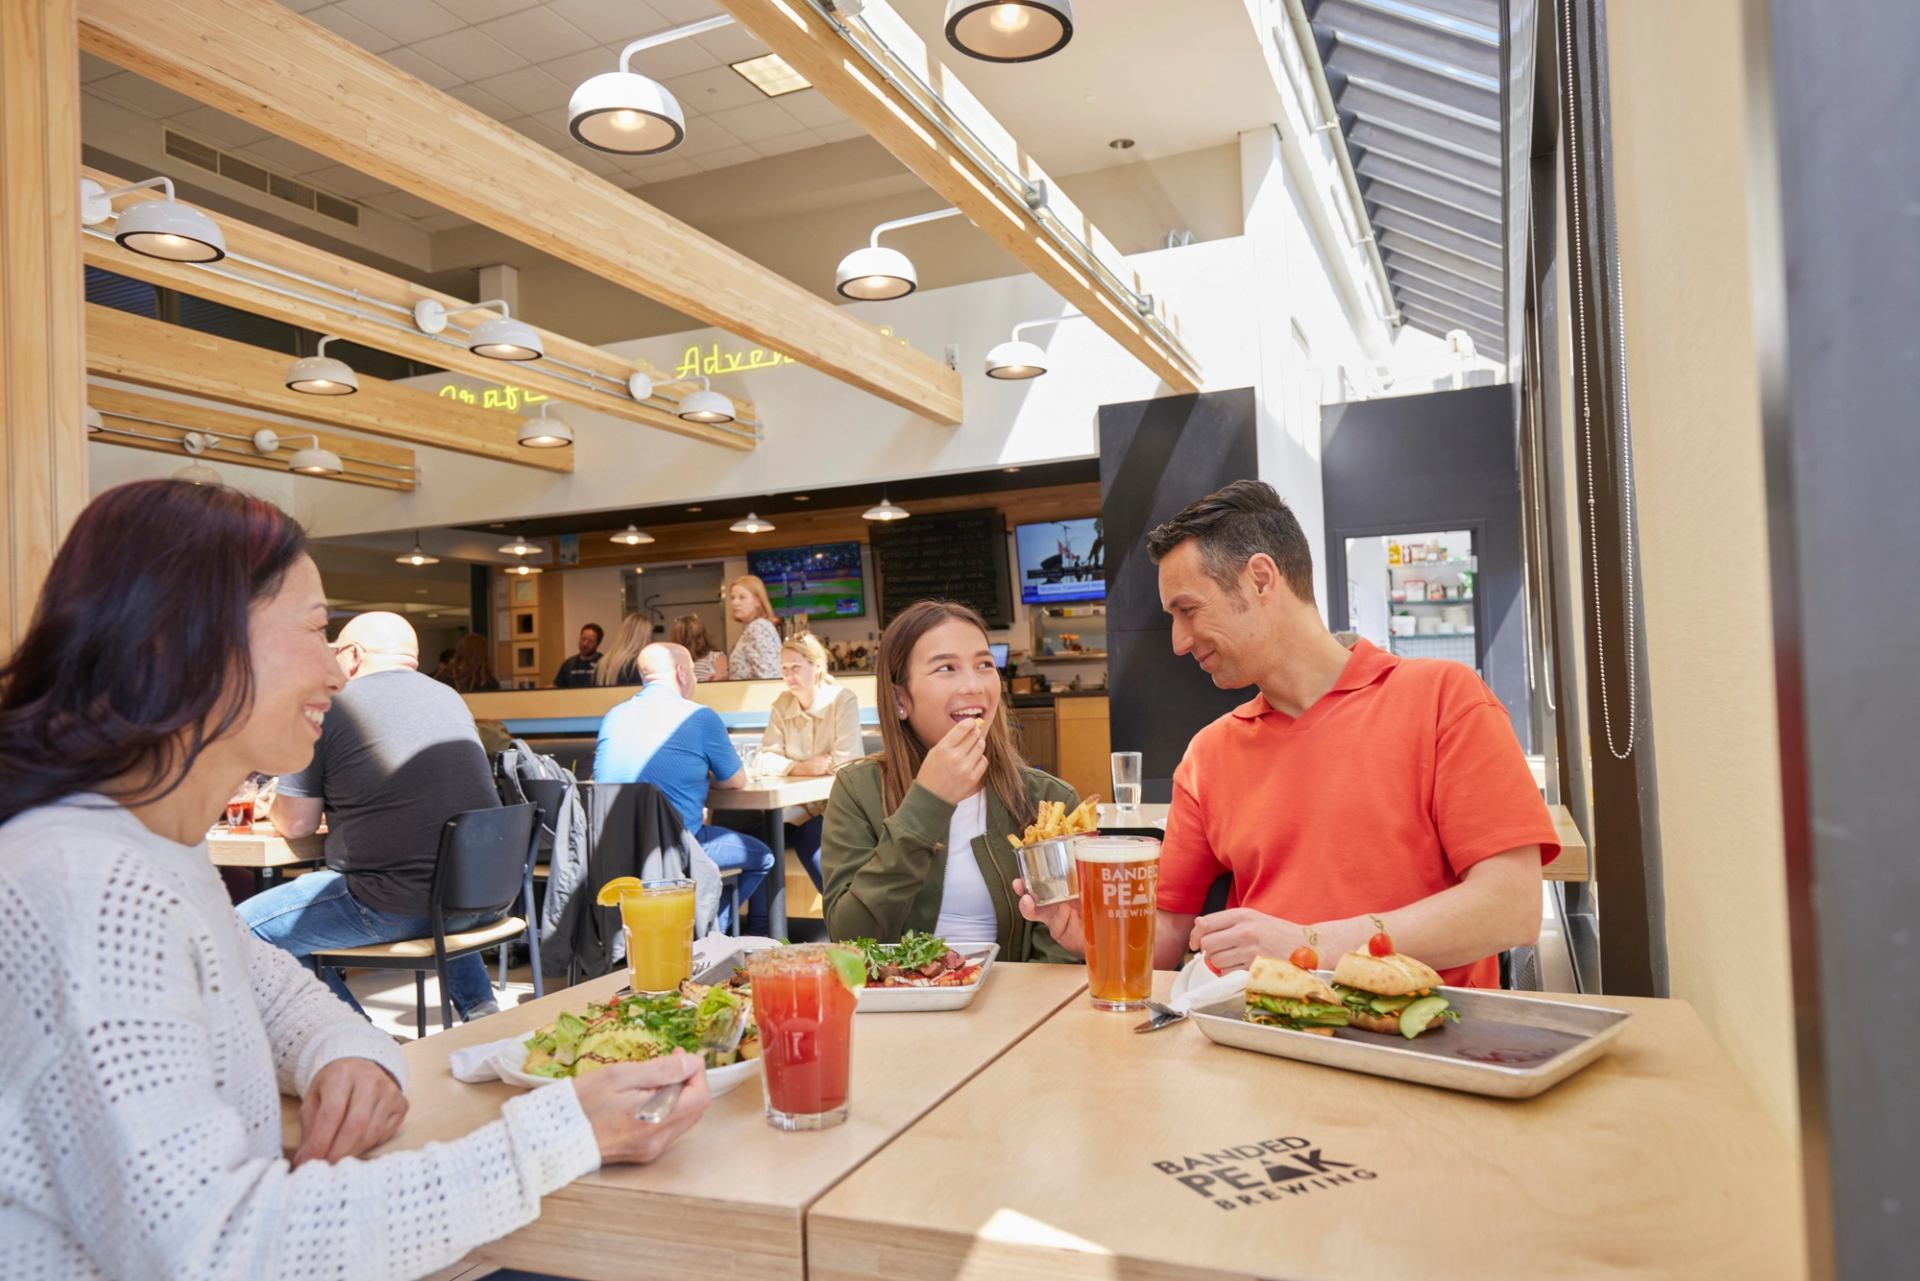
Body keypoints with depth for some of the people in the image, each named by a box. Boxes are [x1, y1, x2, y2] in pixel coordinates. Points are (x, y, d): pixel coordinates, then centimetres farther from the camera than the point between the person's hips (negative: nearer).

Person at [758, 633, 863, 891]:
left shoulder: (843, 699, -8)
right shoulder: (782, 704, 6)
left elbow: (846, 760, -17)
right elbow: (768, 759, 0)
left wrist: (798, 767, -7)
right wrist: (800, 768, -19)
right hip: (798, 805, 4)